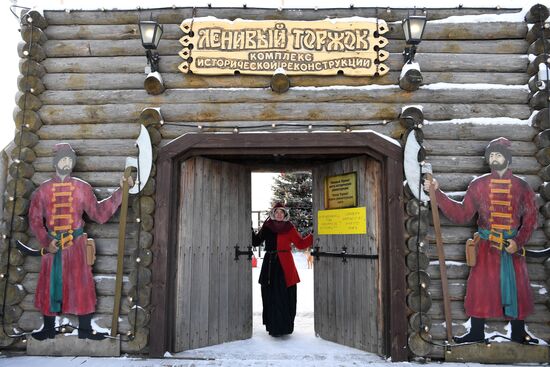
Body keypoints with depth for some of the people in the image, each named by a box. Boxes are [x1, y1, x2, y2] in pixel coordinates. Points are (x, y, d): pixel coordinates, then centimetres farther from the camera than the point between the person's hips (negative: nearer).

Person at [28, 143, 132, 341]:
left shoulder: (82, 188, 3)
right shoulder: (42, 191, 3)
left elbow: (99, 213, 0)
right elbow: (35, 220, 3)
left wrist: (121, 191, -7)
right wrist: (46, 242, -11)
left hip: (76, 244, 0)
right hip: (52, 245, 0)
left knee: (82, 284, 2)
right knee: (50, 284, 7)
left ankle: (85, 329, 13)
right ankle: (48, 328, 24)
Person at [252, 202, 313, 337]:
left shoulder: (289, 227, 6)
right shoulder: (266, 226, 9)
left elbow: (300, 244, 5)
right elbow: (256, 242, 10)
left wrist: (313, 235, -5)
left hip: (285, 266, -1)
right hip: (270, 264, 2)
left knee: (285, 295, -3)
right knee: (270, 296, 2)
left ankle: (284, 325, 7)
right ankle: (273, 326, 11)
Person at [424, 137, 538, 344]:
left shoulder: (521, 186, 2)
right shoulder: (479, 185, 3)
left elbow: (530, 218, 2)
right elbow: (461, 214, 0)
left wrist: (518, 242, -12)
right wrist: (437, 193, -7)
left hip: (513, 246, 0)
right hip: (487, 247, 0)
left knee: (517, 288, 7)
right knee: (480, 287, 3)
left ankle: (518, 333, 26)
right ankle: (476, 332, 17)